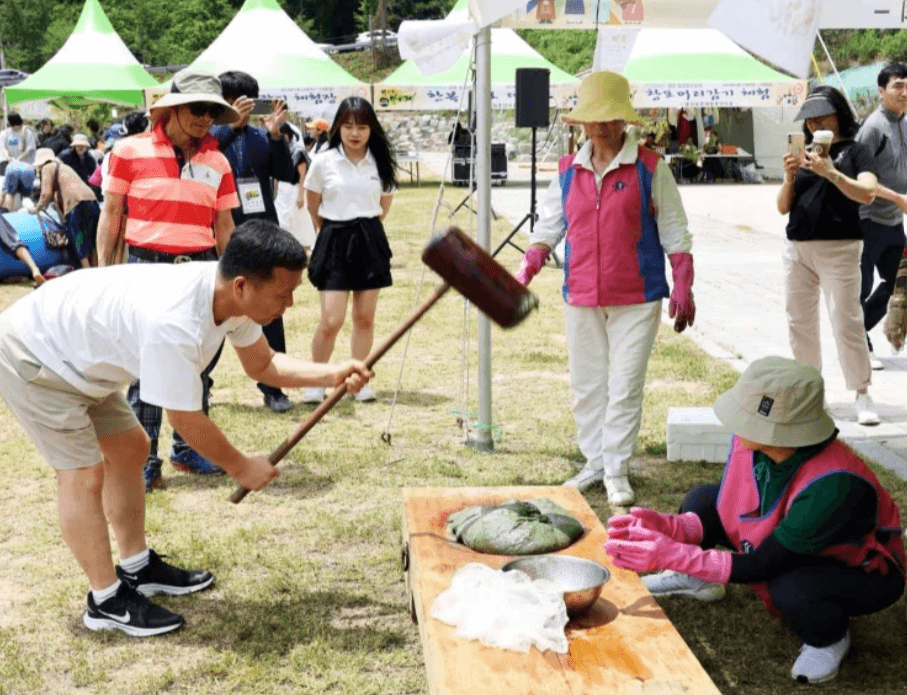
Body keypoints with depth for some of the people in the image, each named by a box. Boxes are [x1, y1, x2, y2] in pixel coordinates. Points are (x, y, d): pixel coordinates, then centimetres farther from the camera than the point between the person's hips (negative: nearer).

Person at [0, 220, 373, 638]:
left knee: (130, 448, 15)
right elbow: (185, 419, -28)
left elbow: (262, 364, 4)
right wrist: (240, 467, -13)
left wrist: (333, 374, -10)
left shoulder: (230, 294, -12)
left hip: (72, 353, 10)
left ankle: (138, 568, 28)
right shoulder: (174, 323, -40)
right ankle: (107, 601, 3)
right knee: (84, 473, -11)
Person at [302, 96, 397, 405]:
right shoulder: (323, 162, -3)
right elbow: (313, 207, 7)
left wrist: (366, 228, 12)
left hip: (370, 240, 3)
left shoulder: (381, 163, 4)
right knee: (331, 320, -9)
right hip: (334, 241, -3)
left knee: (365, 318, 6)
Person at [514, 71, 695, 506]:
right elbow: (548, 227, 13)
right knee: (586, 386, 11)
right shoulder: (568, 171, 8)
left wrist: (683, 287, -4)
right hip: (581, 298, 4)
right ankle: (594, 463, 25)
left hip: (636, 299, -4)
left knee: (625, 388, -2)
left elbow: (674, 233, 0)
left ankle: (617, 471, 11)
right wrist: (525, 271, 0)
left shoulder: (650, 168, -2)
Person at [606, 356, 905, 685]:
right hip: (796, 546, 6)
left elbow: (762, 567, -33)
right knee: (703, 500, -6)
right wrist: (666, 526, -25)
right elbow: (723, 517, -7)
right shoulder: (748, 441, -21)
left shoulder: (833, 484, -40)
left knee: (791, 589, -37)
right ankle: (697, 582, 21)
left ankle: (828, 638, -2)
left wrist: (673, 555, -35)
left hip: (863, 571, -6)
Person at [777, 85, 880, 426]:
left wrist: (831, 172, -25)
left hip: (838, 248, -5)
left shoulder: (855, 151, 2)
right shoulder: (804, 155, 14)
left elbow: (867, 194, -14)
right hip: (797, 249, 5)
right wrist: (790, 177, -9)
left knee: (846, 320, -10)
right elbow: (783, 207, 9)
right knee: (800, 322, 8)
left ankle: (862, 395, -4)